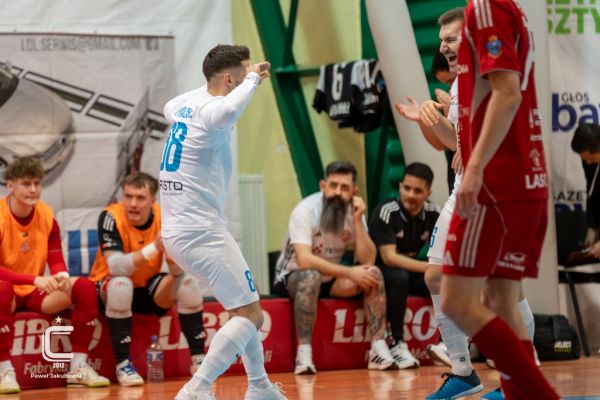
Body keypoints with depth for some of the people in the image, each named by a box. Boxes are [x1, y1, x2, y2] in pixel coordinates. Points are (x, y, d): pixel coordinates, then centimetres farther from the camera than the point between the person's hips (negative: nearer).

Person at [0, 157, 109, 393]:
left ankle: (78, 368, -12)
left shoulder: (46, 215, 0)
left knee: (85, 288, -17)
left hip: (35, 293, 5)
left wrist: (62, 277, -26)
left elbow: (56, 261, 0)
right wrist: (35, 279, -38)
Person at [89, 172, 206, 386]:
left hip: (148, 289, 4)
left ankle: (198, 359, -9)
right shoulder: (111, 217, -22)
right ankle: (122, 364, -27)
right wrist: (154, 248, -45)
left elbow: (177, 270, -17)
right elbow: (115, 267, -35)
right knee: (121, 285, -36)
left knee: (188, 283, -20)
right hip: (109, 289, -4)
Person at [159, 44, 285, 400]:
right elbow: (228, 110, -45)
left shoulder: (188, 102, 10)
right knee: (250, 314, -9)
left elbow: (169, 109, 38)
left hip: (177, 230, 10)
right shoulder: (210, 110, -17)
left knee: (244, 307, 23)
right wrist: (253, 79, -26)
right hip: (202, 232, -10)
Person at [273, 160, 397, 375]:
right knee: (311, 277, -38)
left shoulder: (354, 212, -4)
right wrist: (349, 273, -31)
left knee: (373, 274, -17)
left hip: (330, 280, 5)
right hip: (292, 277, -5)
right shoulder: (306, 210, -20)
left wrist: (357, 221, -22)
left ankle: (378, 348, -15)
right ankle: (304, 352, -33)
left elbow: (368, 261, -12)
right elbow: (304, 260, -32)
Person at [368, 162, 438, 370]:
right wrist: (429, 267, -37)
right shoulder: (386, 212, -22)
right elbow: (389, 257, -28)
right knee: (400, 278, -38)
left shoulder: (432, 213, -6)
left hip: (412, 270, 5)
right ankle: (397, 344, -28)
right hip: (380, 271, -5)